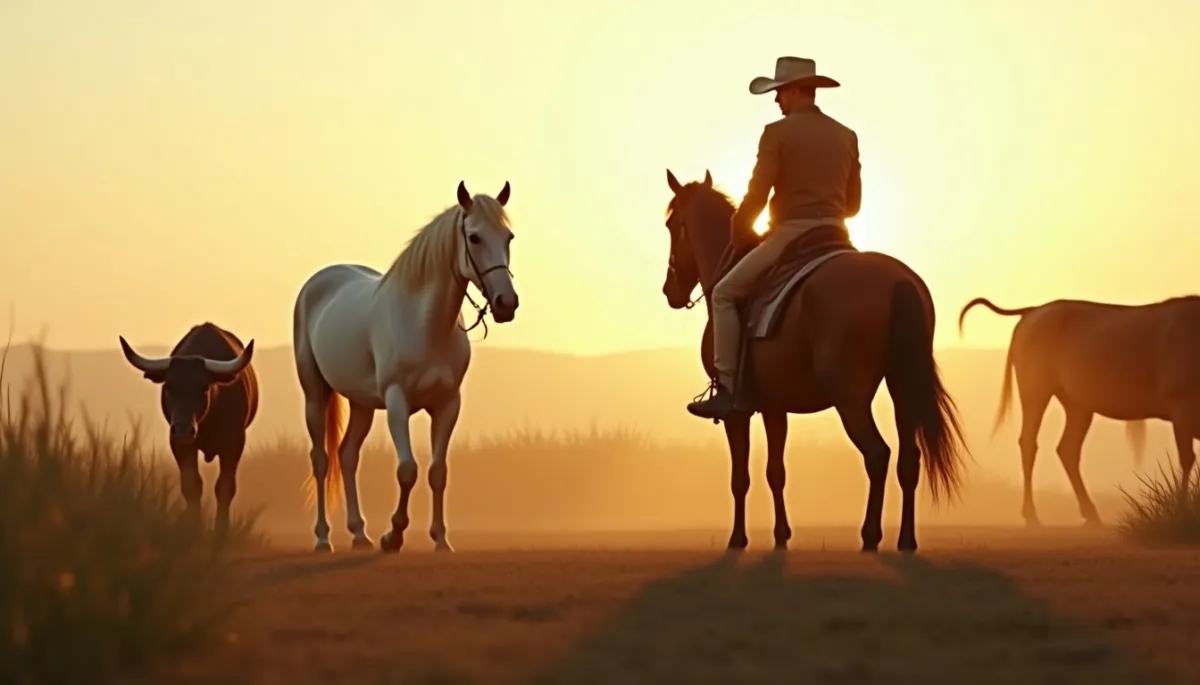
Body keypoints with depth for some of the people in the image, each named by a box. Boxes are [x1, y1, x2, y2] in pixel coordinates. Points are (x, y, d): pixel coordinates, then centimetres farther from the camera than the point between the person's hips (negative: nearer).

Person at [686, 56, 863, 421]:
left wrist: (738, 229, 7)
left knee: (725, 294, 3)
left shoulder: (777, 133, -6)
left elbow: (757, 195, -10)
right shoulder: (847, 136, 12)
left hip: (790, 235, -6)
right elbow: (853, 203, 15)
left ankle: (727, 389, -8)